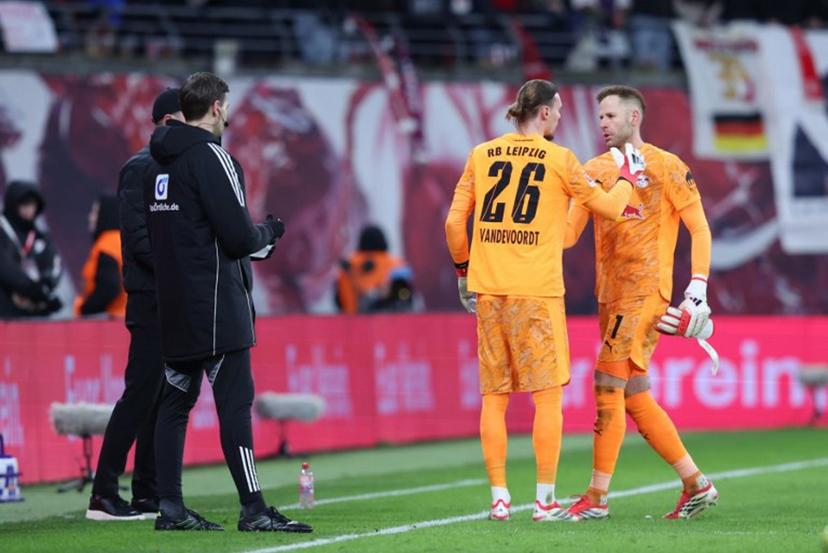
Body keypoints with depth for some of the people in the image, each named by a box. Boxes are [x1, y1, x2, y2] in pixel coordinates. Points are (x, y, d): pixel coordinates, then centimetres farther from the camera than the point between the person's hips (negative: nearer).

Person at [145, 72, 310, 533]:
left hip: (173, 302, 9)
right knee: (235, 402, -8)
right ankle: (254, 510, -10)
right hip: (216, 304, -9)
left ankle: (170, 506, 11)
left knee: (175, 401, 10)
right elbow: (238, 235, -18)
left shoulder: (163, 161, 13)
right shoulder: (211, 156, -12)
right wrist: (268, 233, 5)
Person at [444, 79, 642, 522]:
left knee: (493, 397, 7)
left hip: (488, 288, 4)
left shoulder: (482, 155, 8)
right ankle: (545, 500, -1)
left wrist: (463, 270, 21)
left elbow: (454, 222, 7)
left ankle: (499, 498, 6)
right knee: (547, 395, 1)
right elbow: (609, 206, 7)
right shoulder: (558, 159, -2)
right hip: (537, 290, -4)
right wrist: (628, 177, 26)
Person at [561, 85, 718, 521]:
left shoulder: (666, 168, -4)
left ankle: (596, 497, -10)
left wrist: (697, 288, -12)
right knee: (635, 398, 8)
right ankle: (696, 485, 18)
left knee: (608, 384, -13)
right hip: (609, 293, 7)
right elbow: (568, 233, 10)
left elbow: (699, 228, -4)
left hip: (645, 290, -7)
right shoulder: (595, 170, 14)